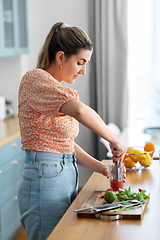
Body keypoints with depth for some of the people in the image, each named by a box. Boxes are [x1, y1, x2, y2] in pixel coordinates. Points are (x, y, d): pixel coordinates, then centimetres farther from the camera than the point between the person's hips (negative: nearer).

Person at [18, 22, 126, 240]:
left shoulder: (56, 87, 16)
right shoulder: (35, 79, -13)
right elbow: (79, 111, -31)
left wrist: (99, 167, 10)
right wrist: (114, 141, -21)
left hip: (67, 179, 9)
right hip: (45, 181, -9)